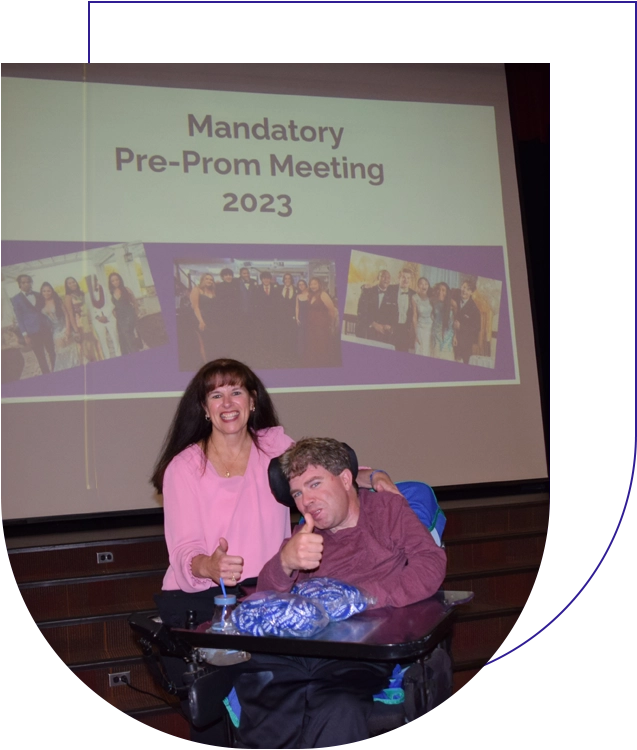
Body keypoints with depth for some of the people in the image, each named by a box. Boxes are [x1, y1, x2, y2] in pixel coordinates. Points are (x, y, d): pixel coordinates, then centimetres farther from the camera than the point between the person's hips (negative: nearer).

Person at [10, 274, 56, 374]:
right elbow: (19, 318, 0)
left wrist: (51, 326, 6)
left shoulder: (38, 295, 12)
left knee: (52, 353, 1)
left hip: (46, 329, 3)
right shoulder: (16, 299, 2)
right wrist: (25, 335, -5)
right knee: (41, 357, 0)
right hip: (33, 332, -3)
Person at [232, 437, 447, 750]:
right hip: (292, 651, 3)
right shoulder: (302, 538, 28)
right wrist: (285, 561, -11)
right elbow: (265, 593, 13)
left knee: (338, 711, -36)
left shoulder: (388, 509, 19)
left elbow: (431, 564, 2)